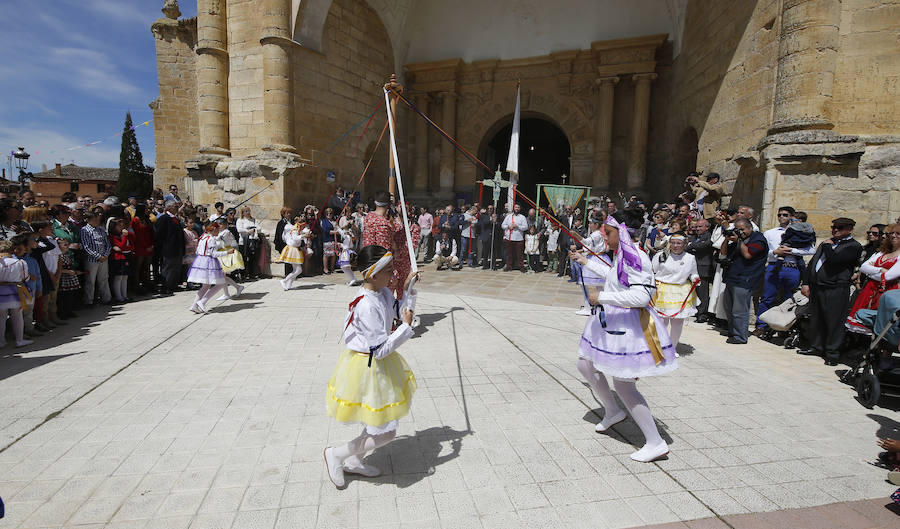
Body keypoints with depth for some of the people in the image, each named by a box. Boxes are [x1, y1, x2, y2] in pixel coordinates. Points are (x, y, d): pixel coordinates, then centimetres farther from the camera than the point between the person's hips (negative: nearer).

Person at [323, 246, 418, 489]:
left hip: (380, 364, 10)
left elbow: (401, 312, 16)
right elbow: (380, 349, -28)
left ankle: (354, 462, 44)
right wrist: (406, 327, -20)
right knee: (385, 433, 2)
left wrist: (408, 289, 2)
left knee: (377, 424, 26)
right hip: (367, 367, -10)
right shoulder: (367, 306, -30)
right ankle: (335, 455, 21)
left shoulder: (383, 292, -2)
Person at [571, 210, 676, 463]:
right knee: (586, 364, 19)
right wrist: (586, 262, 39)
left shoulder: (634, 257, -22)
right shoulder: (622, 255, 9)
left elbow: (641, 296, -32)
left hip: (629, 327, -10)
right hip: (611, 322, 10)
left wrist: (603, 296, -24)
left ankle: (656, 443, 10)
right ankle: (612, 412, 39)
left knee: (623, 386, -5)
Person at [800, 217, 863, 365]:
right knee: (816, 319, 14)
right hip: (815, 287, 7)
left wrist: (828, 245, -3)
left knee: (834, 322, 0)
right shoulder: (825, 244, 19)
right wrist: (806, 283, 10)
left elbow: (834, 259, -22)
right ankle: (816, 347, 26)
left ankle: (832, 353, 10)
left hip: (835, 291, -7)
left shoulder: (854, 246, -4)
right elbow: (811, 263, 18)